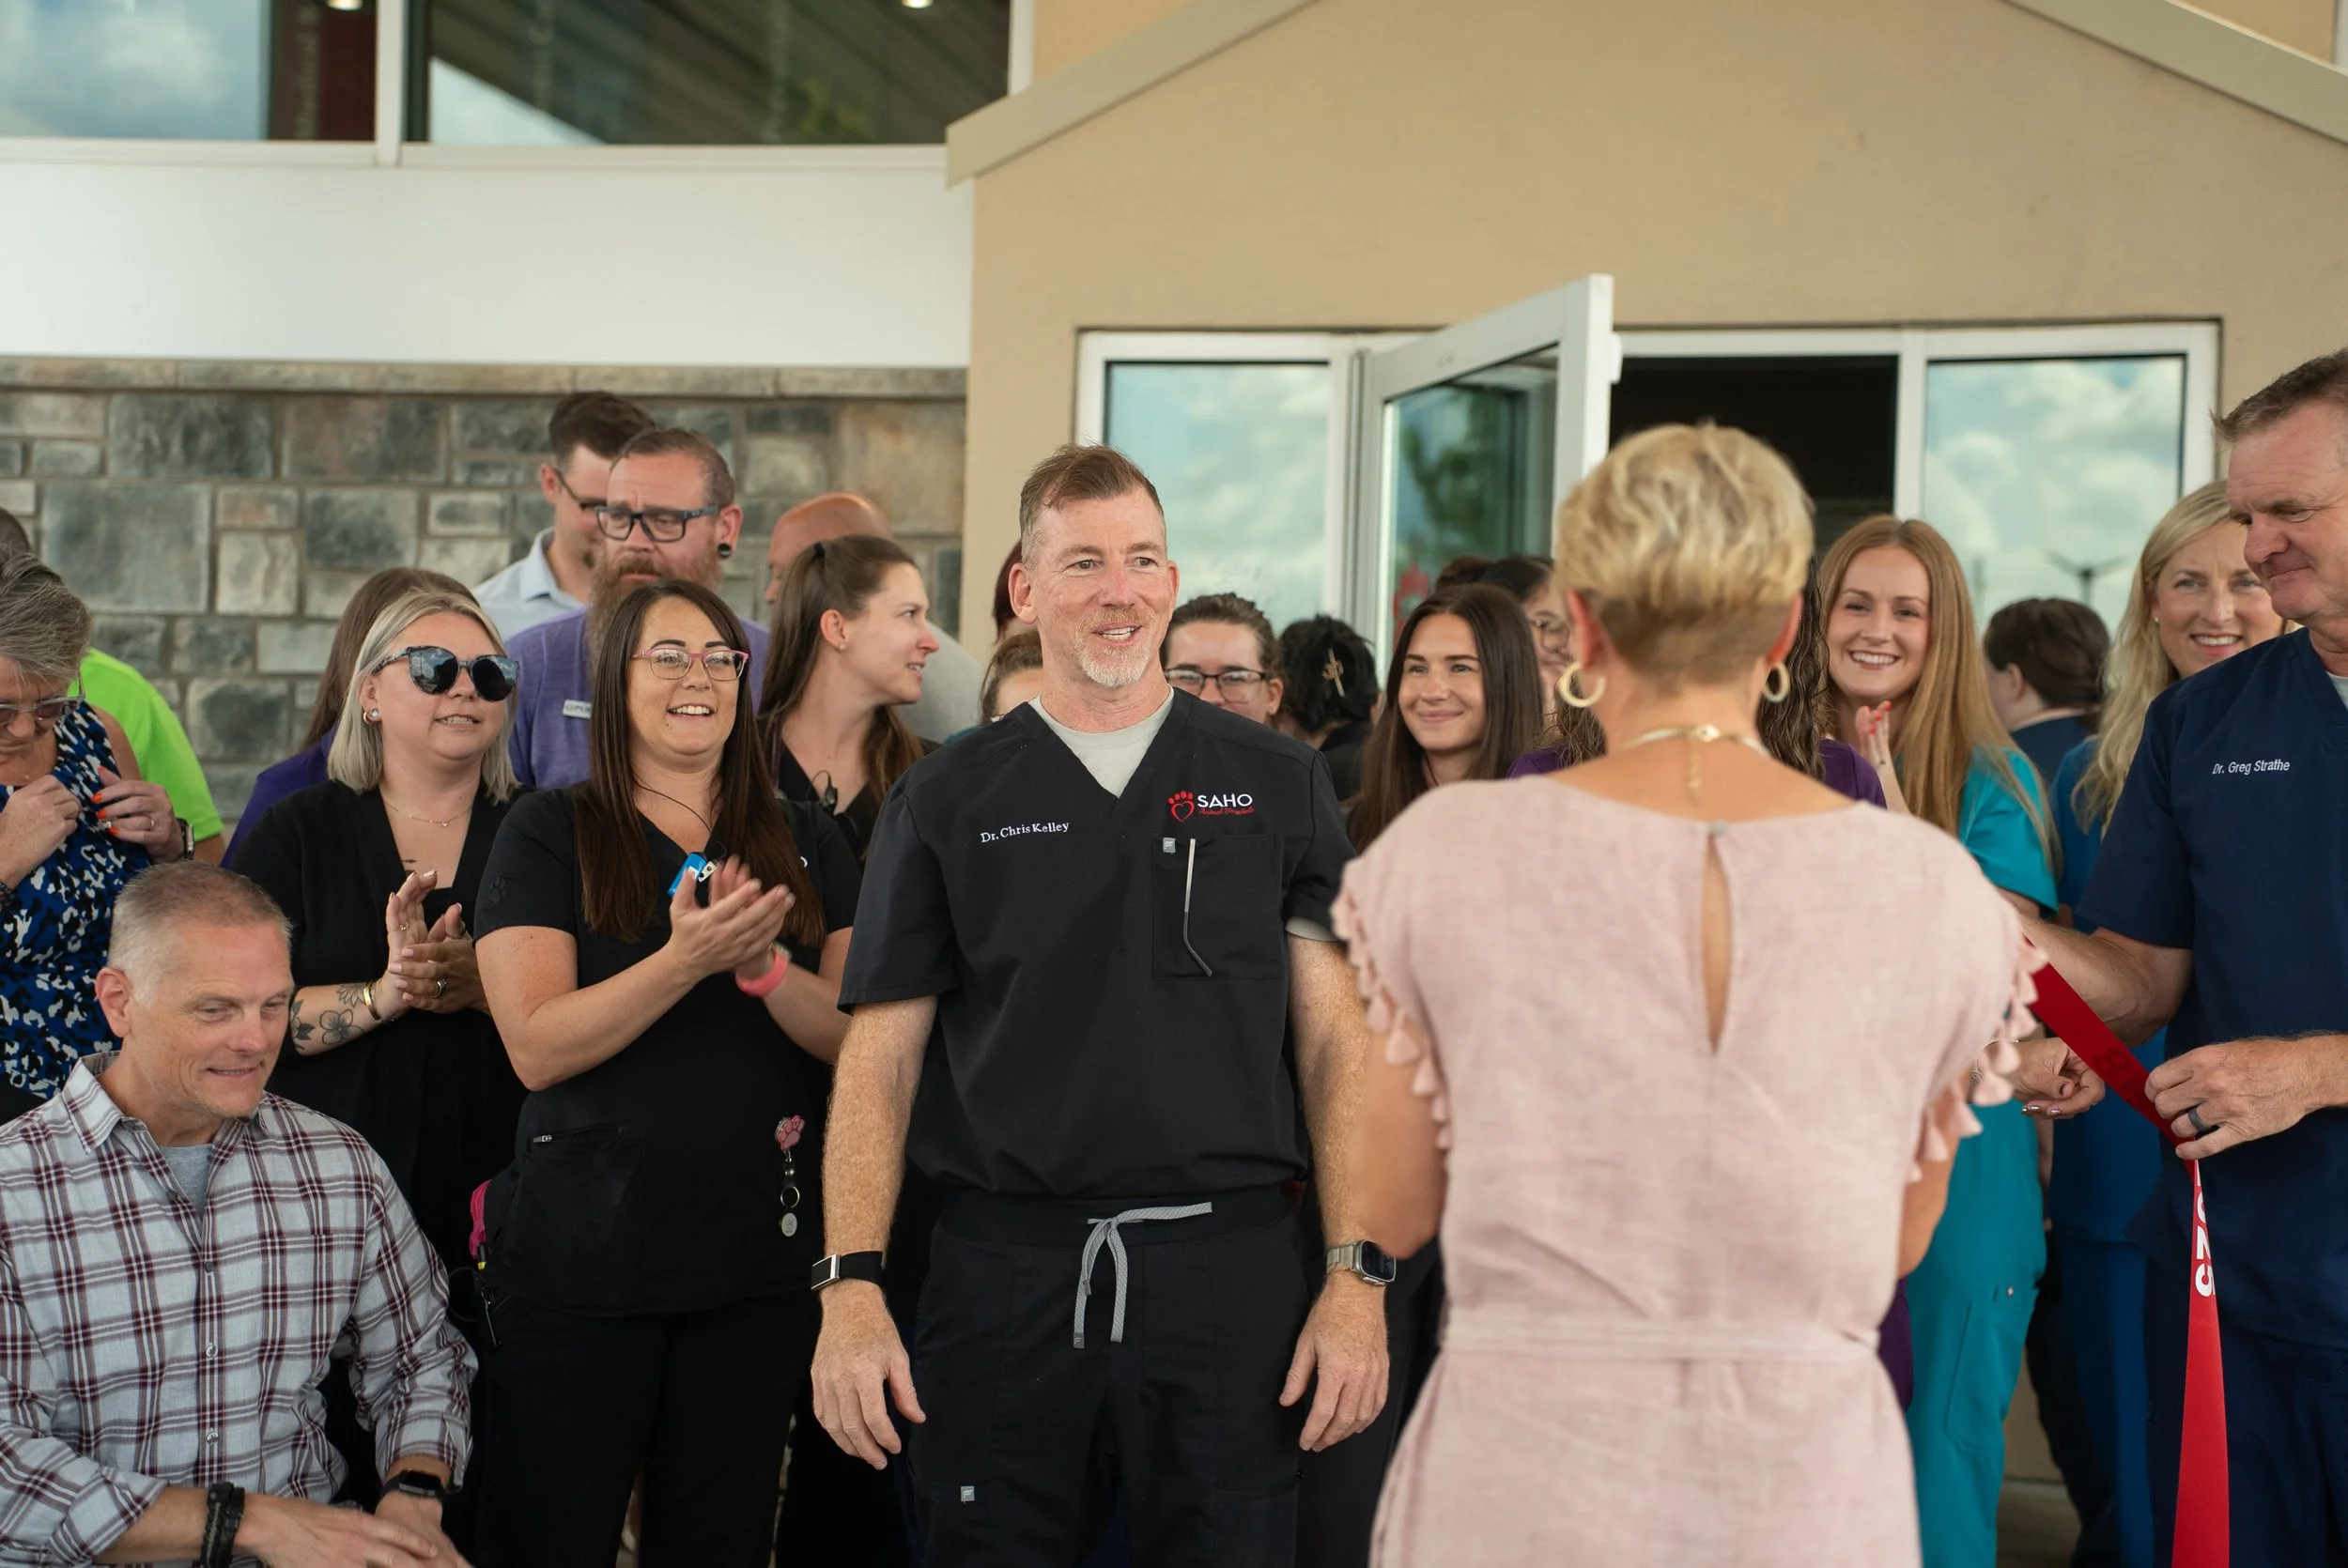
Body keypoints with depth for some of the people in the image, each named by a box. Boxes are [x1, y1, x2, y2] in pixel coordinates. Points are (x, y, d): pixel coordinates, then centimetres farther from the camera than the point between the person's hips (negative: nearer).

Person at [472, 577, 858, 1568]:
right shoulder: (550, 834, 0)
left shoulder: (807, 844, 10)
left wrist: (763, 965, -18)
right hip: (579, 1254, -3)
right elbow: (537, 1047, -11)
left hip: (756, 1257, 3)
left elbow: (855, 1036, 1)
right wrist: (687, 959, -24)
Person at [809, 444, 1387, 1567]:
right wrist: (850, 1285, -6)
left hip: (1226, 1265, 0)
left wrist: (1355, 1276, -4)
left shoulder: (1278, 785, 7)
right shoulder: (946, 801, 7)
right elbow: (881, 1056, 5)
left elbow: (1335, 1040, 4)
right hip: (1000, 1272, 0)